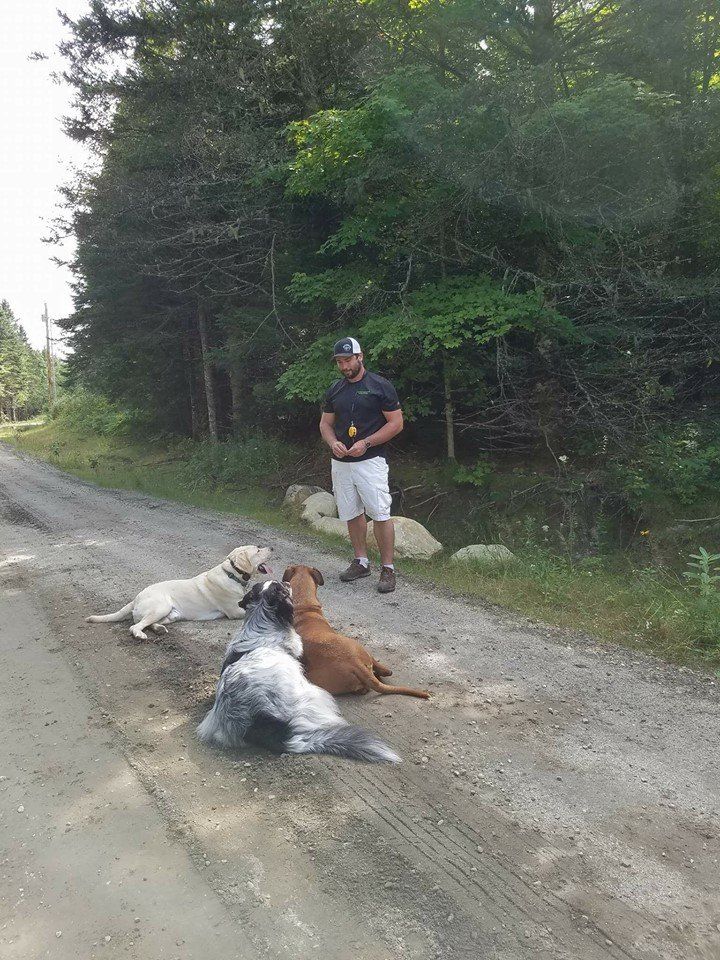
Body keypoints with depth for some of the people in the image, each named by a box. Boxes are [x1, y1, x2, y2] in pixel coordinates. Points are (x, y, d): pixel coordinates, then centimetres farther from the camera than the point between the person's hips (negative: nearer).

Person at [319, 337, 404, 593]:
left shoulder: (380, 386, -6)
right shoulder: (335, 390, 11)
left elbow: (396, 422, -7)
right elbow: (325, 423, 17)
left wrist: (366, 443, -16)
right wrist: (333, 443, -6)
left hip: (370, 461, -6)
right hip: (340, 462, 6)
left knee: (380, 515, -8)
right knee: (352, 514, 13)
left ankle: (388, 569, 0)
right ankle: (361, 562, 26)